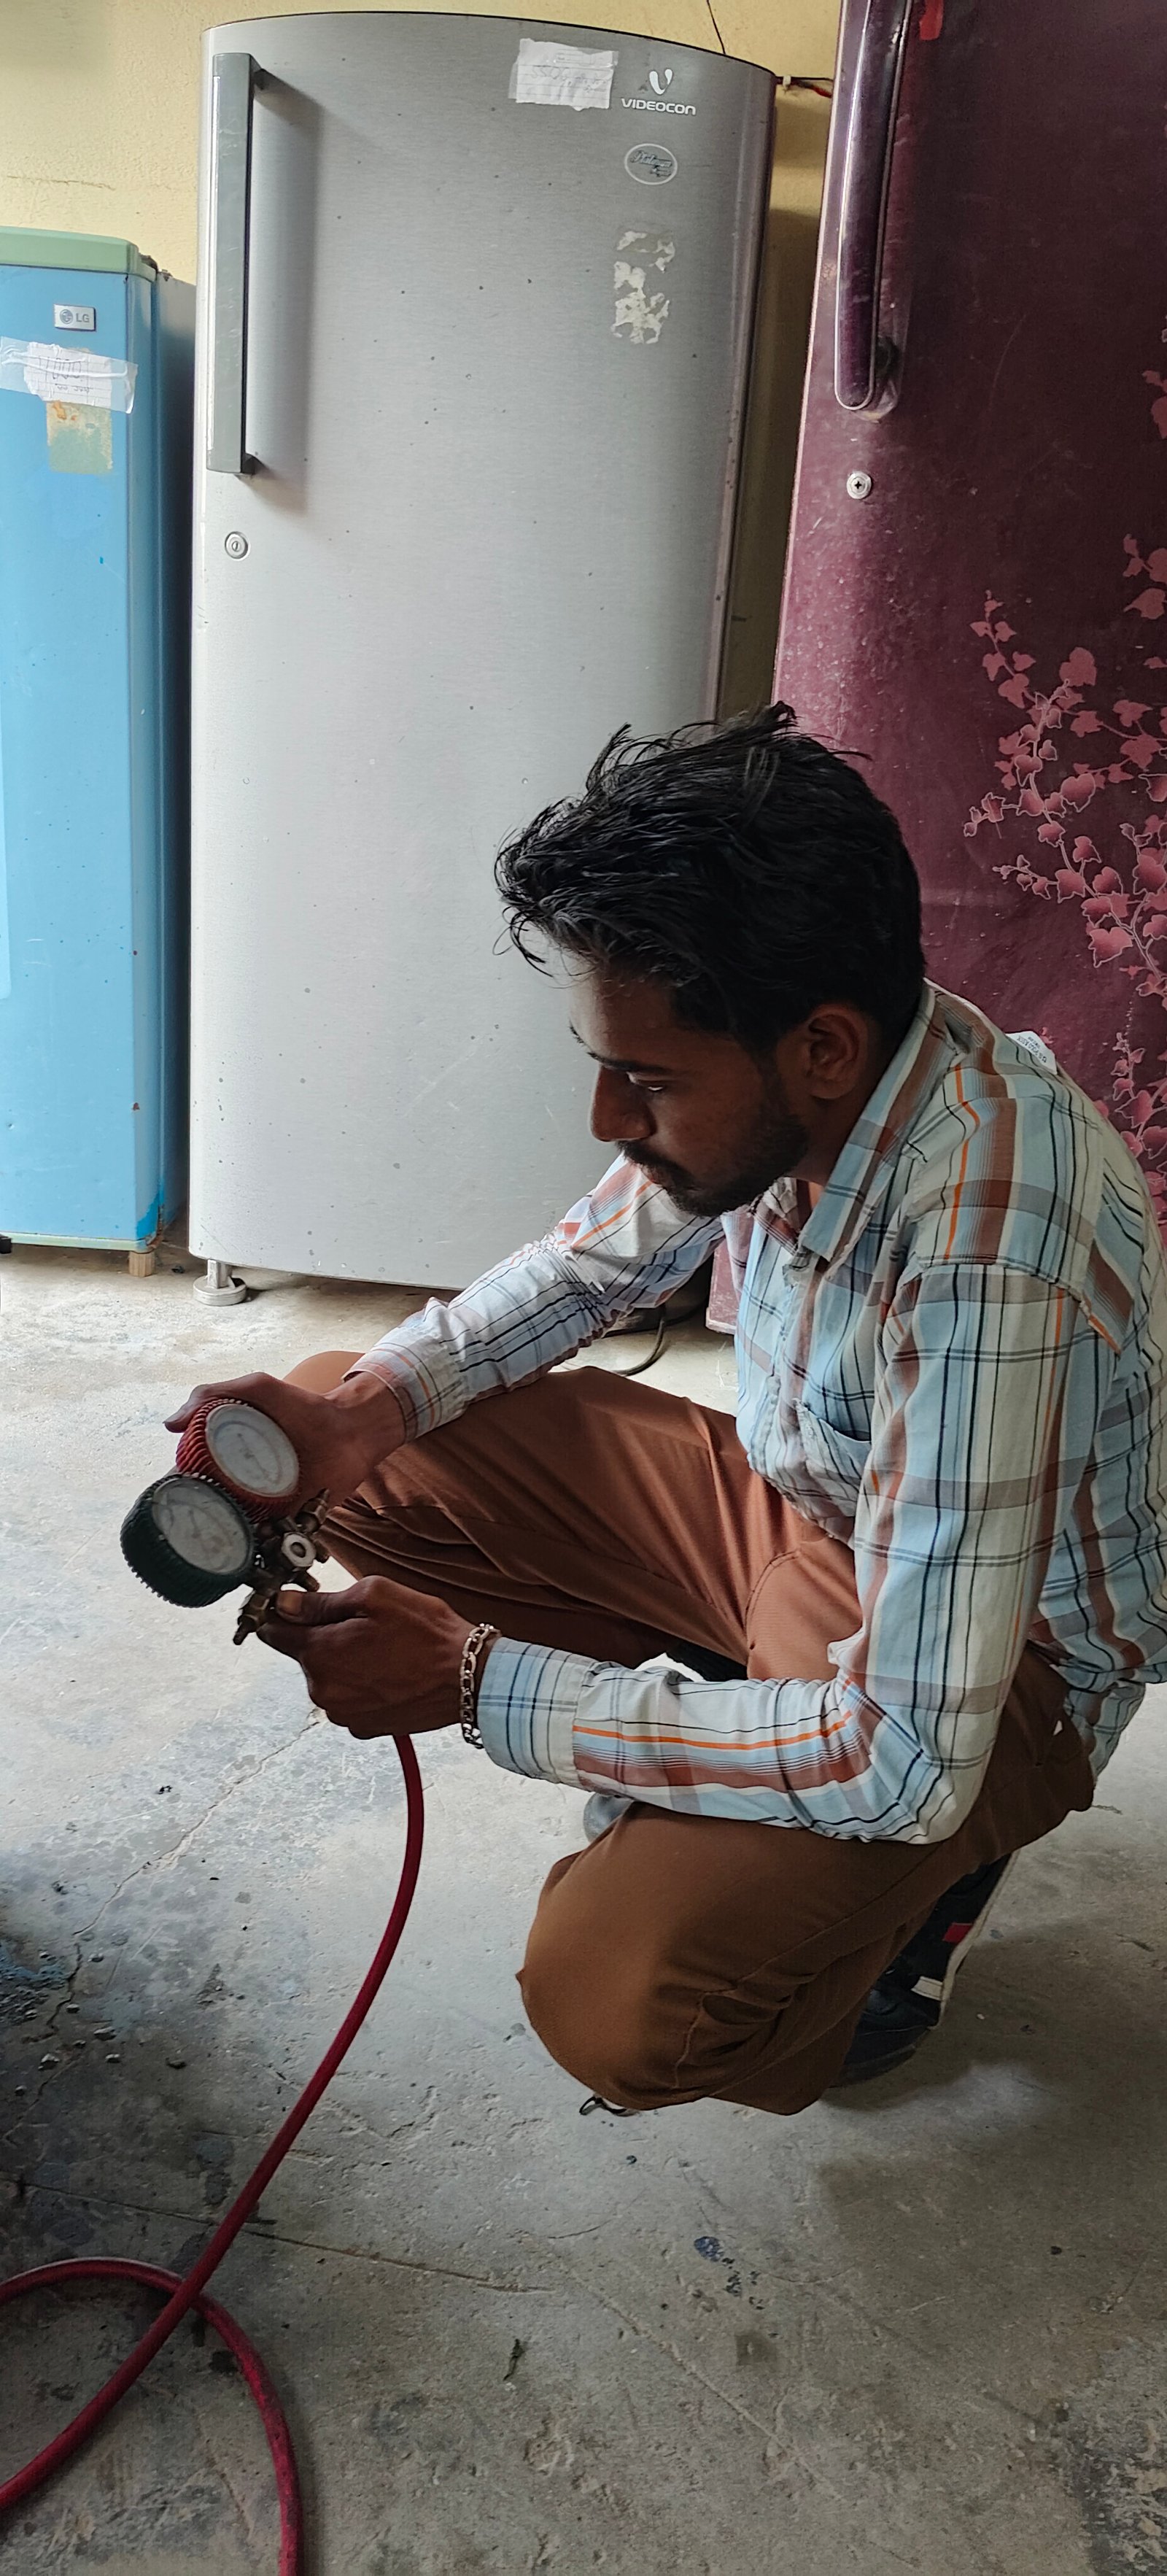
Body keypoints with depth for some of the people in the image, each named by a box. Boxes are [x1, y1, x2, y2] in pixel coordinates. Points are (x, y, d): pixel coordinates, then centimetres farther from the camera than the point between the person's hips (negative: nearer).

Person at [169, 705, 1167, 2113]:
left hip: (985, 1663, -7)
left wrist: (474, 1680, -29)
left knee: (620, 1999, -30)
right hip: (789, 1497, 7)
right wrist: (363, 1407, -13)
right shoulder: (788, 1077, -15)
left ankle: (919, 1876, 4)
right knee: (361, 1441, -1)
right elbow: (595, 1260, 5)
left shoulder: (988, 1268, -38)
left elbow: (905, 1759, -35)